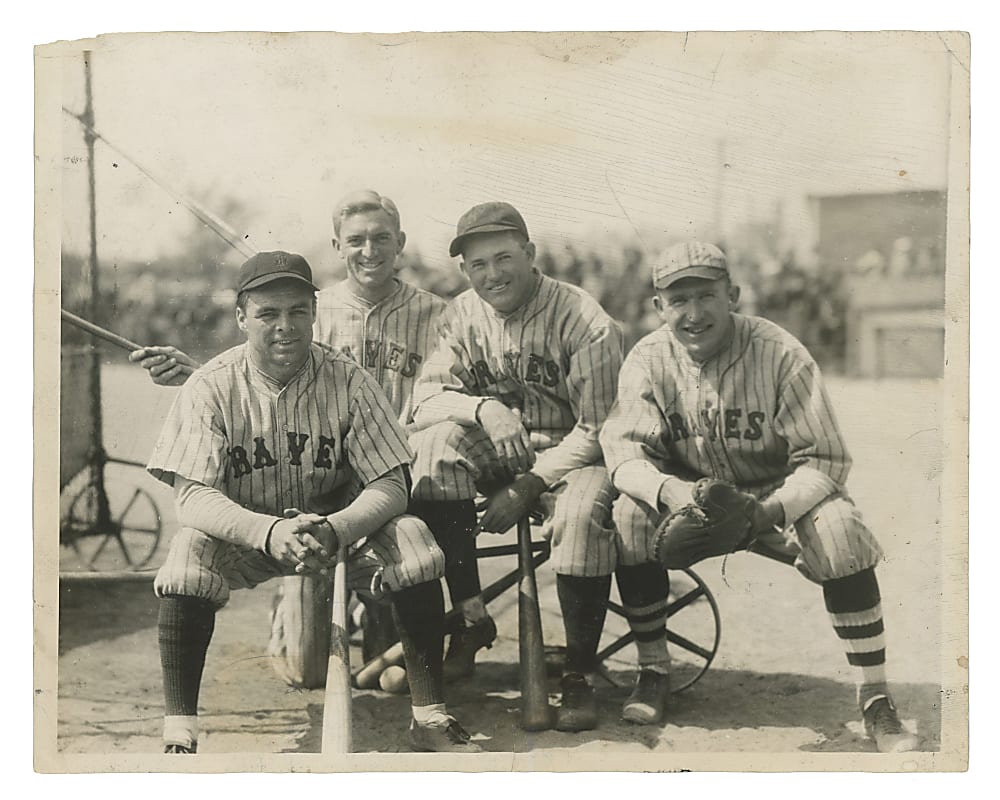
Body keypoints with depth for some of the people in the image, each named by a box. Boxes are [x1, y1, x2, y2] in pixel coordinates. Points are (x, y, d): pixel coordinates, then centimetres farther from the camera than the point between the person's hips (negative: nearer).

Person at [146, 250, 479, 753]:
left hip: (340, 524, 1)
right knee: (188, 550, -32)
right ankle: (179, 731, -23)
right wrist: (270, 532, -41)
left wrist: (332, 530, -38)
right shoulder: (212, 387, -13)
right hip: (244, 533, -1)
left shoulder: (347, 381, -12)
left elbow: (391, 486, -16)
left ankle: (429, 716, -17)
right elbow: (192, 495, -22)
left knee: (412, 538, -26)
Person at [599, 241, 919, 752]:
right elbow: (623, 447, -17)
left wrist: (771, 511, -37)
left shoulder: (781, 354, -18)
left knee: (839, 528, -31)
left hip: (778, 494, -2)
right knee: (630, 514, -27)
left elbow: (824, 459, -18)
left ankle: (875, 700, -19)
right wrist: (670, 492, -40)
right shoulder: (647, 360, -9)